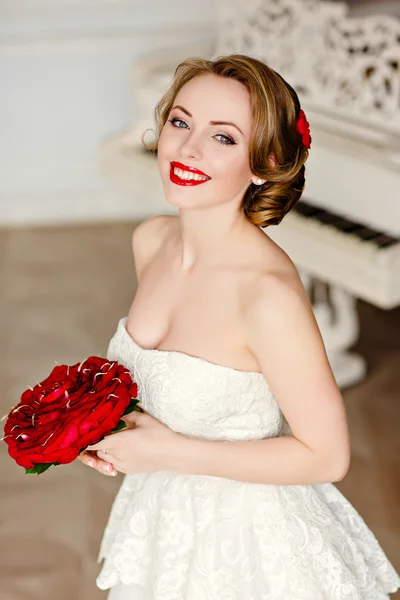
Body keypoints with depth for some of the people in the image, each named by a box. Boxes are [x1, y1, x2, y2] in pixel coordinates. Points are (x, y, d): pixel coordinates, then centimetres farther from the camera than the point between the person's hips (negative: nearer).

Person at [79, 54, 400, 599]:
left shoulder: (269, 292, -30)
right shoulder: (150, 240, -8)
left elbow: (327, 456, -22)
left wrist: (169, 451, -22)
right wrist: (115, 421, -8)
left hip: (245, 542, -6)